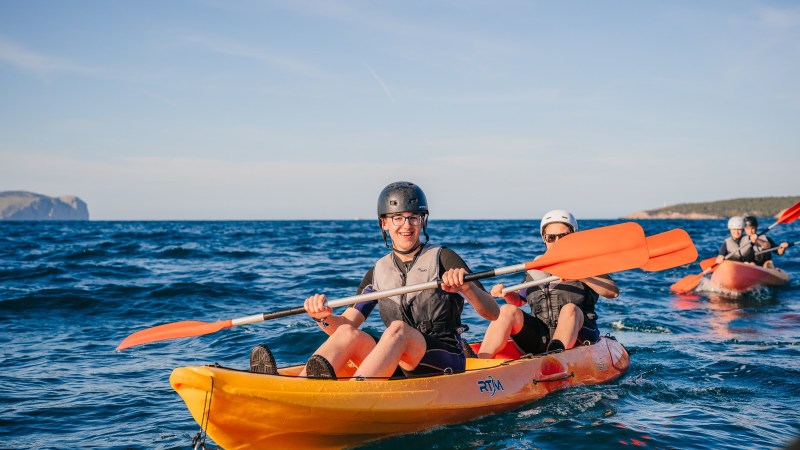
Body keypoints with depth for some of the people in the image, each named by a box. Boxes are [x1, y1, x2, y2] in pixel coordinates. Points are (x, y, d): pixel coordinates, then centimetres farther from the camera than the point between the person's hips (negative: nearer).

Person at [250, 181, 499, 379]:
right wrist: (325, 318, -20)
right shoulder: (378, 273, 14)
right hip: (398, 367, 4)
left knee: (398, 328, -33)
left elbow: (493, 313, -7)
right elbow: (346, 323, 3)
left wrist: (466, 286, -27)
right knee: (348, 333, -22)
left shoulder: (442, 259, 2)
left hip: (445, 361, -4)